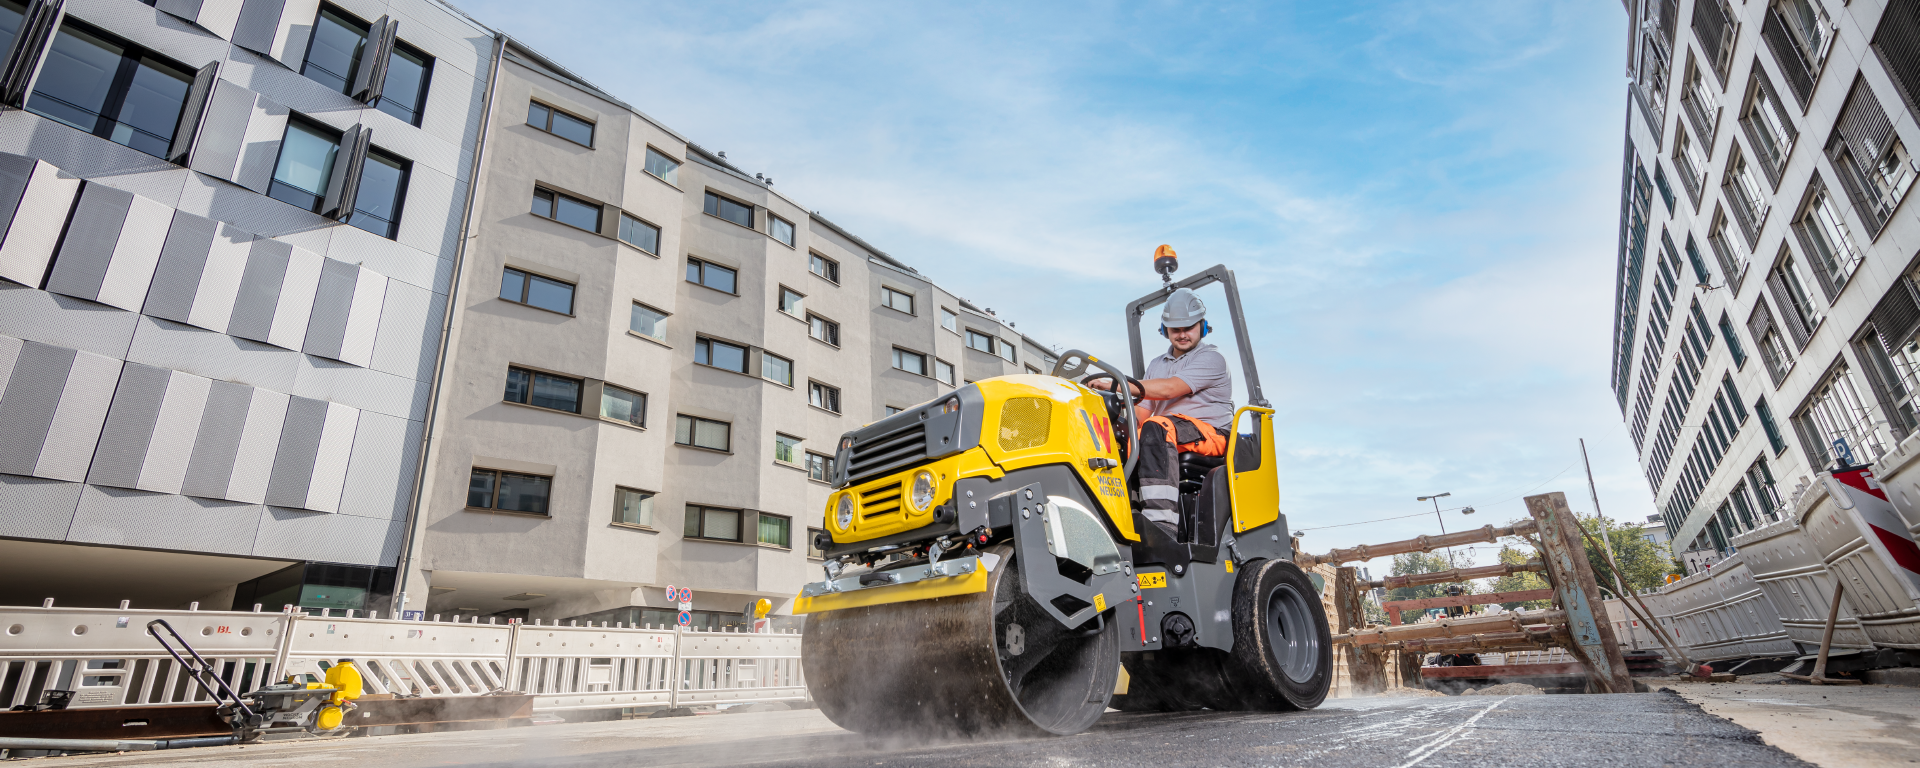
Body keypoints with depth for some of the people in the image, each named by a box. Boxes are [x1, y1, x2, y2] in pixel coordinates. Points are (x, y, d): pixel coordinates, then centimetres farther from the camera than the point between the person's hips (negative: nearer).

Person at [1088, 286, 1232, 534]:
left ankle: (1162, 520, -49)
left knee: (1157, 427, -37)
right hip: (1169, 439, 6)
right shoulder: (1157, 365, 26)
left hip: (1211, 434, -6)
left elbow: (1169, 389, -14)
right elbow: (1142, 413, 16)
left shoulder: (1212, 358, 3)